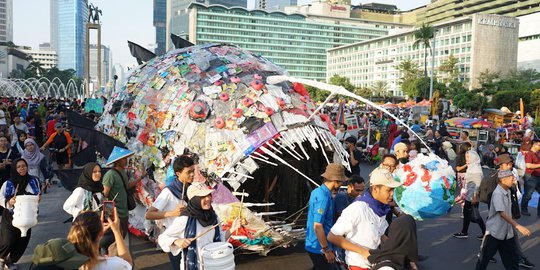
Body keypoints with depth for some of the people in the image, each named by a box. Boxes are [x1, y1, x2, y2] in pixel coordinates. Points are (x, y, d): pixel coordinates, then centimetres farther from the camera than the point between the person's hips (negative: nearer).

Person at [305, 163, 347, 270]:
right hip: (320, 248, -9)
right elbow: (317, 226, -26)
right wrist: (327, 250, -19)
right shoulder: (323, 198, -24)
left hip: (313, 244, 9)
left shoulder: (317, 191, 5)